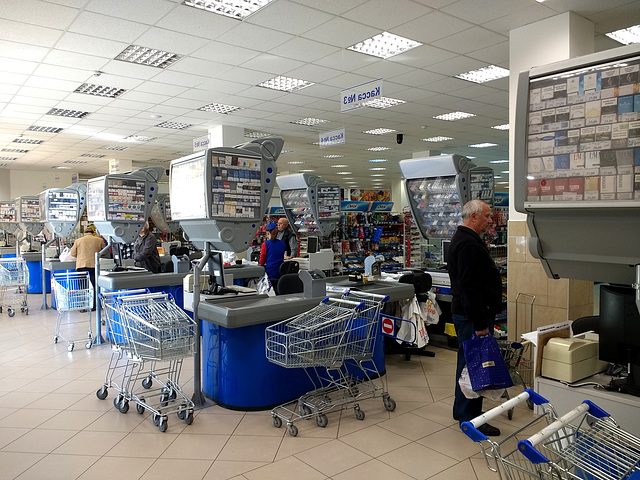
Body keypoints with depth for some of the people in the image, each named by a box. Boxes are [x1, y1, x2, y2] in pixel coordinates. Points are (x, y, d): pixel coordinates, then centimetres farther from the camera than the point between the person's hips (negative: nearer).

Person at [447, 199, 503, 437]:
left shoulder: (465, 240, 16)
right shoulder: (468, 244, -20)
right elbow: (469, 287, -26)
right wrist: (480, 323, -24)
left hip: (470, 314, 12)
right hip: (472, 317, -12)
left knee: (468, 361, 19)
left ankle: (462, 410, 31)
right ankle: (470, 417, 6)